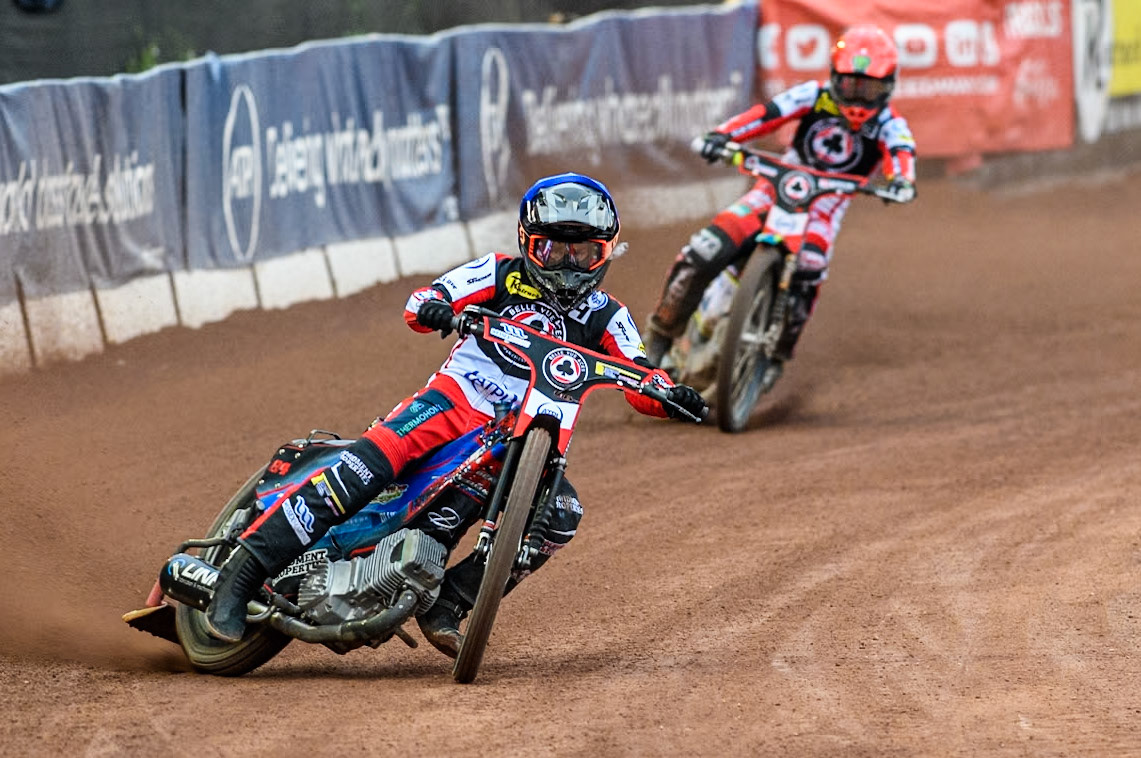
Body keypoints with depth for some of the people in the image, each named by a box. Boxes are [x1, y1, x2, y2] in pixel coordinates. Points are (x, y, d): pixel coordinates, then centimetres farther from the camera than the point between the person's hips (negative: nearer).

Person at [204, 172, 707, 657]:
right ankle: (246, 568, -30)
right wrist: (430, 308, -27)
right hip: (455, 399, -3)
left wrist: (670, 395, -21)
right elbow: (422, 301, -3)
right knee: (372, 460, -28)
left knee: (562, 515, -23)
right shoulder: (504, 275, 6)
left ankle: (446, 604, -15)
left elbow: (640, 383, 2)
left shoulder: (605, 317, 12)